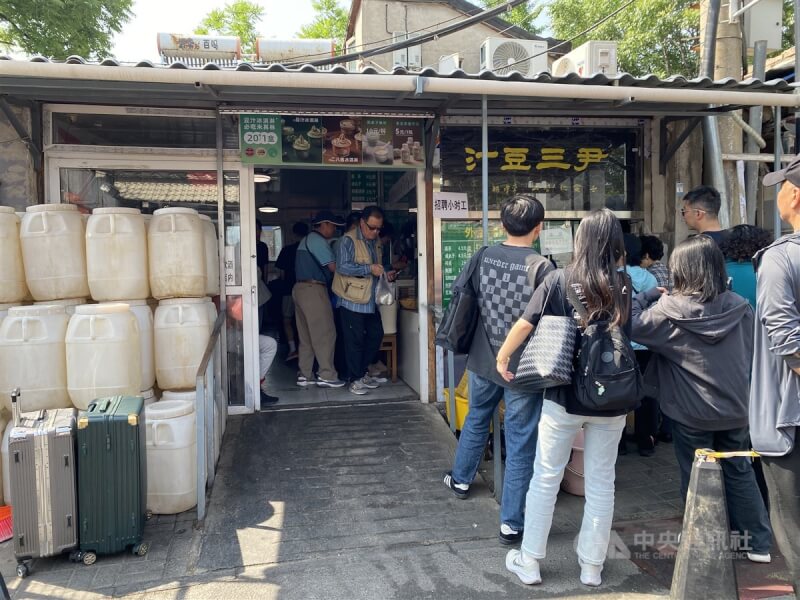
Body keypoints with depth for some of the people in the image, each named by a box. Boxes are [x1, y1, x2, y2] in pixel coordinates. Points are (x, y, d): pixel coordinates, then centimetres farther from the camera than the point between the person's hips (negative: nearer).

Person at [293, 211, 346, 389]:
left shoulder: (307, 239, 22)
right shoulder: (317, 240, -10)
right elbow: (334, 267, -12)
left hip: (300, 288, 10)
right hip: (313, 290, -10)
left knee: (306, 335, 10)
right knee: (325, 333, -6)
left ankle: (304, 375, 13)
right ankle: (327, 376, -3)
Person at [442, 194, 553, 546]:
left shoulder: (483, 257, -5)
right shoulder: (541, 267, -19)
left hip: (482, 361, 5)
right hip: (522, 368, -5)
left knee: (476, 419, 28)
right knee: (520, 444, 7)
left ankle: (460, 479, 50)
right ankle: (511, 523, 17)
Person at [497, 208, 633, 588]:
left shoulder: (560, 280, -10)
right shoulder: (625, 285, -4)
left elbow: (524, 324, -10)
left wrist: (502, 359, 5)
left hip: (563, 397, -2)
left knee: (545, 479, 11)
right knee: (601, 483, 15)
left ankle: (529, 563, 23)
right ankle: (591, 567, 28)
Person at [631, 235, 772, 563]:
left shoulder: (670, 310, -19)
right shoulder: (739, 306, -5)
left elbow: (632, 327, -9)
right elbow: (750, 353, 8)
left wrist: (648, 296, 1)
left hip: (692, 411, -4)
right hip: (735, 407, 4)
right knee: (740, 472, 20)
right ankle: (758, 543, 29)